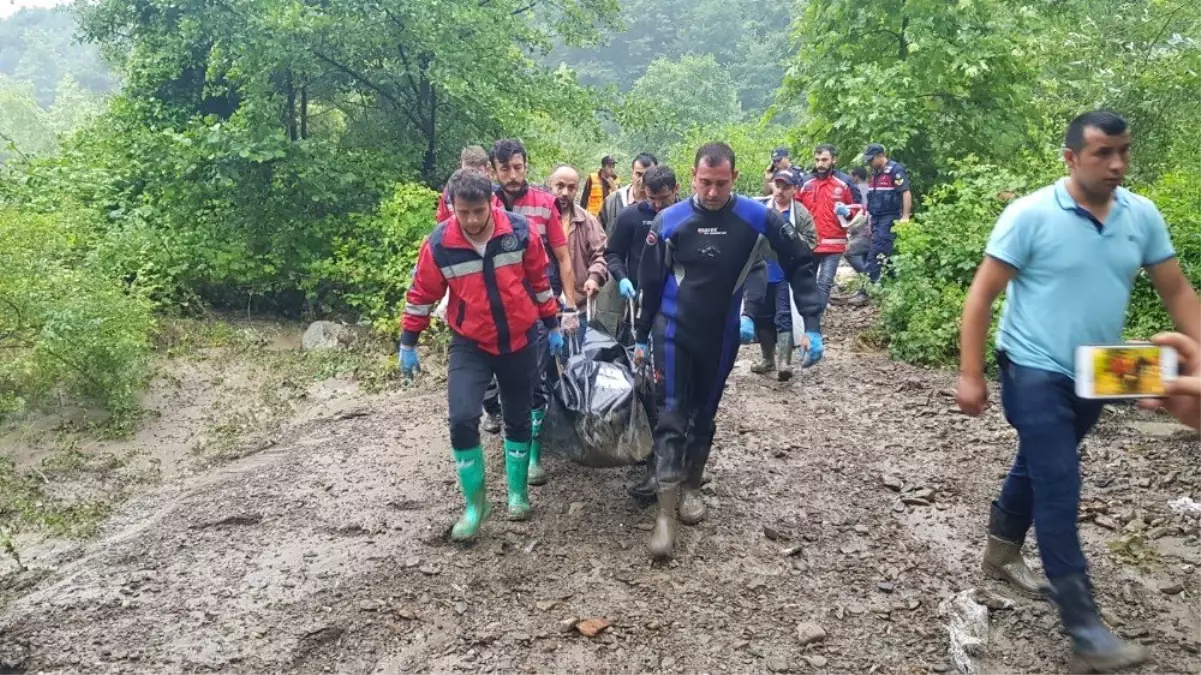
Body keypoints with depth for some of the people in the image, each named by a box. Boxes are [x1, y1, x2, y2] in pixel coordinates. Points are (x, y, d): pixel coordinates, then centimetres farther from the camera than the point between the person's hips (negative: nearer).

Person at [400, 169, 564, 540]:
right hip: (470, 345, -1)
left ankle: (518, 492, 33)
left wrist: (552, 326, 7)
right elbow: (422, 295, -3)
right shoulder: (439, 244, -15)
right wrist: (408, 344, 2)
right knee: (462, 419, -15)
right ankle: (475, 502, 4)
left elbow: (540, 280, 0)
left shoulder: (521, 232, -13)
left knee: (518, 419, 13)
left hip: (521, 340, 1)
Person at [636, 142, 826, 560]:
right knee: (671, 417, -7)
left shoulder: (757, 219, -11)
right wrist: (641, 337, 7)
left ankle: (691, 487, 35)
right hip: (673, 332, -1)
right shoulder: (669, 221, -10)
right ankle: (666, 513, -5)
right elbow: (650, 283, 1)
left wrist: (811, 325, -11)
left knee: (704, 415, 15)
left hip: (721, 337, 2)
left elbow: (800, 264, -3)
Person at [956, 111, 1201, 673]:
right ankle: (1083, 627, -2)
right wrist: (971, 375, -18)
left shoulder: (1143, 216, 0)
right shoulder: (1030, 215, -15)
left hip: (1095, 374, 6)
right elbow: (981, 296, -14)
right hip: (1035, 371, -6)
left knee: (1038, 466, 21)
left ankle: (1001, 552, 43)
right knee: (1059, 486, -8)